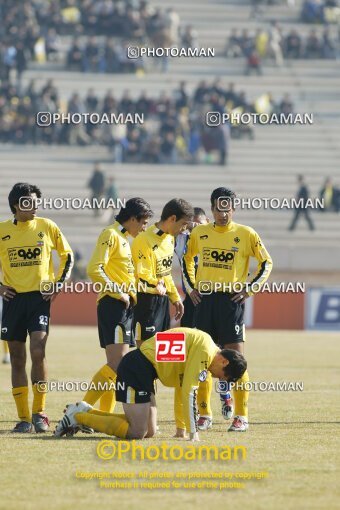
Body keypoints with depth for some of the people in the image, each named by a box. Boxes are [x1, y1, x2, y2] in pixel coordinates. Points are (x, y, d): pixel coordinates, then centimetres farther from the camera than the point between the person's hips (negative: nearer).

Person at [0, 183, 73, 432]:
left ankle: (39, 413, -5)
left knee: (38, 353, -16)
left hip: (40, 298, -1)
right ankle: (24, 418, 9)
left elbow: (68, 255, 13)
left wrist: (59, 283, 2)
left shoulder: (47, 227, 2)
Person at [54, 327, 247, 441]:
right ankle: (78, 417, -5)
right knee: (136, 433, -12)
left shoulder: (204, 347, 14)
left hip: (144, 370, 10)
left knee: (150, 431, 7)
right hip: (137, 368, -10)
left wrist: (192, 430, 17)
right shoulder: (205, 351, -16)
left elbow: (187, 389, 20)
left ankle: (86, 412, 11)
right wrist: (193, 434, -16)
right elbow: (188, 392, -20)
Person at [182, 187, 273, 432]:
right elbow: (187, 260, 24)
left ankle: (241, 416, -2)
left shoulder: (246, 234, -2)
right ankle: (205, 414, 14)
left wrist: (250, 289, -2)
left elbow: (266, 263, 5)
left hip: (231, 300, -4)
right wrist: (191, 287, 13)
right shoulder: (199, 233, 8)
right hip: (204, 299, 4)